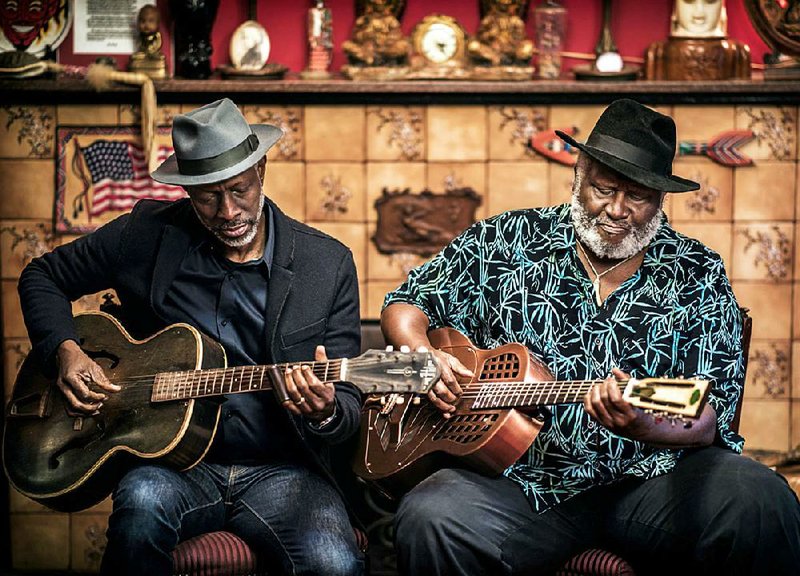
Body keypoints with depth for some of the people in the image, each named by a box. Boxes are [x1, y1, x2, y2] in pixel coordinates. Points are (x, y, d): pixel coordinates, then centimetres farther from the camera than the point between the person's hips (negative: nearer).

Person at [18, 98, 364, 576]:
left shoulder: (329, 264, 2)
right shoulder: (148, 235, 3)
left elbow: (349, 403, 2)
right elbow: (42, 277, 17)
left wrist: (326, 413, -23)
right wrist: (66, 351, -2)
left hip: (280, 469, -1)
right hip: (172, 460, 1)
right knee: (142, 501, -36)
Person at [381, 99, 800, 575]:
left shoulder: (699, 279, 6)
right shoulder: (506, 243, 9)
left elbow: (706, 422, -3)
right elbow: (404, 307, 18)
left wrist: (640, 425, -26)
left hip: (654, 477, 0)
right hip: (523, 478, 0)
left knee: (759, 500, -31)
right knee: (430, 521, -31)